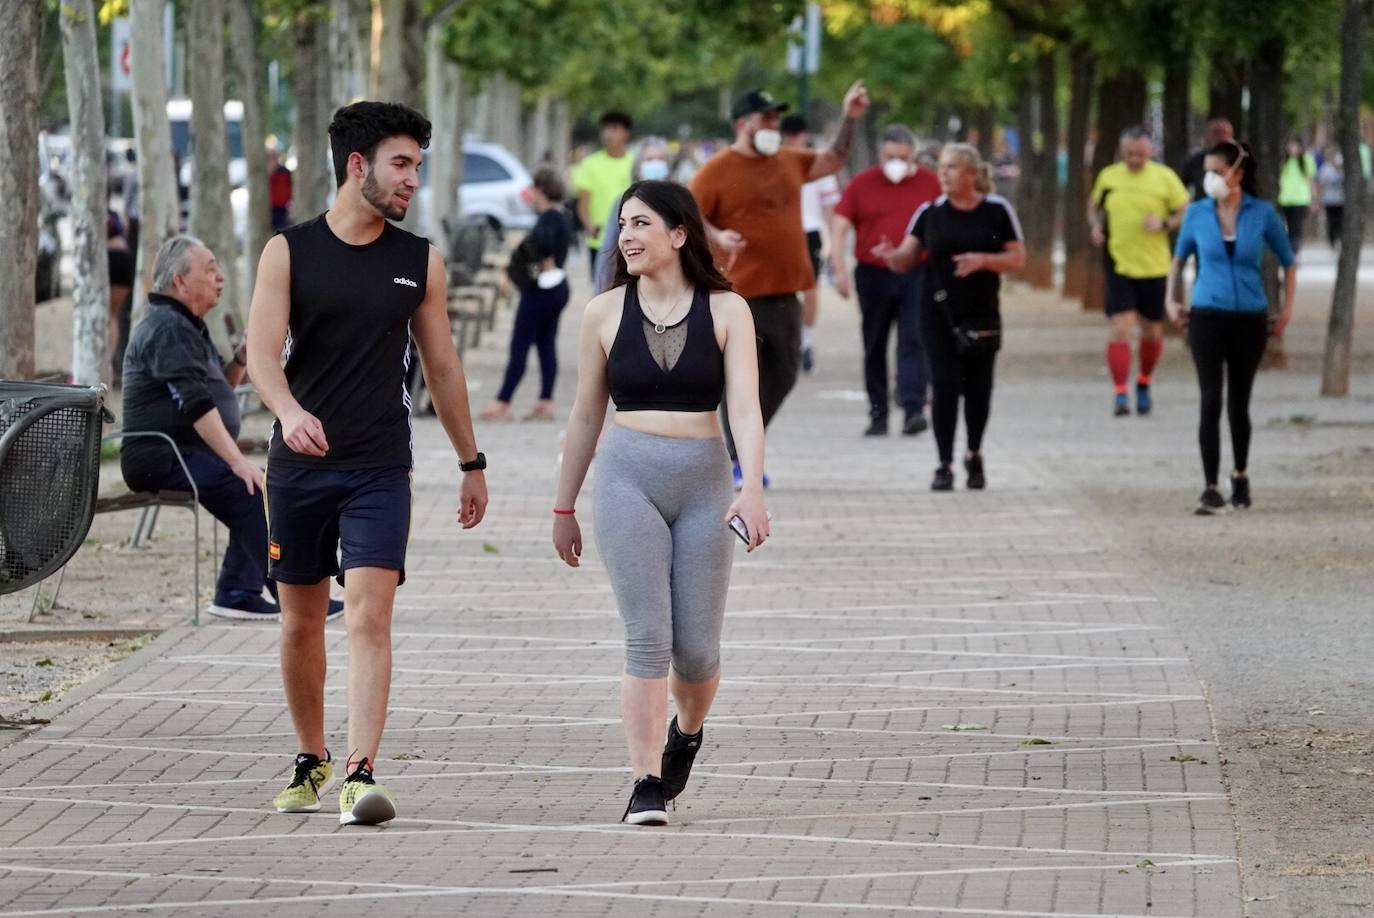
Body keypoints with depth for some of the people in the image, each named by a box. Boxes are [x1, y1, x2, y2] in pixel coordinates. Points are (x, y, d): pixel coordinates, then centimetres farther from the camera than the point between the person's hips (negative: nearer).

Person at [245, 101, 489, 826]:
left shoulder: (419, 263, 6)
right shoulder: (289, 253, -1)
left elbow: (442, 367, 14)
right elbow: (262, 350, -11)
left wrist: (472, 464, 16)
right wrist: (289, 411, -31)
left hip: (380, 469, 0)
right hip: (298, 465, 0)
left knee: (370, 616, -14)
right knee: (301, 623, 11)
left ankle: (360, 774, -20)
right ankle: (311, 762, 28)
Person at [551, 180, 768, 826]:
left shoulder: (725, 311, 2)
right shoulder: (606, 313, 6)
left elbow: (745, 408, -7)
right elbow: (585, 418, 13)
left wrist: (752, 488, -22)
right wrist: (564, 508, 16)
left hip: (704, 479, 0)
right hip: (628, 476, 0)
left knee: (696, 645, 2)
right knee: (647, 637, -11)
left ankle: (687, 732, 35)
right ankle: (645, 785, -8)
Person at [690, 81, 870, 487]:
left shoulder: (789, 162, 13)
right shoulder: (717, 170, -7)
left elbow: (833, 160, 25)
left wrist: (849, 120, 14)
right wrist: (717, 236, -24)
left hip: (784, 293, 7)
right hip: (741, 293, -7)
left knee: (782, 376, 13)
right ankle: (737, 461, 6)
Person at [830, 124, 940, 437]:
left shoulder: (929, 183, 6)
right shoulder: (862, 184, 4)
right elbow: (839, 226, 2)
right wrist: (839, 269, -9)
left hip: (916, 275, -1)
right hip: (873, 275, 1)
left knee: (913, 341, -12)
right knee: (874, 348, 8)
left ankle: (914, 409, -19)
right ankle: (878, 415, 16)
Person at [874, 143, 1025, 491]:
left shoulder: (997, 210, -1)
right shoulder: (930, 212, 3)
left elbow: (1018, 258, -1)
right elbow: (907, 258, 2)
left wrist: (982, 260, -19)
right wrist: (892, 256, -21)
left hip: (981, 314, 0)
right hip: (939, 313, 0)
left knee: (978, 387, 6)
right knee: (944, 384, -8)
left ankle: (974, 456, 27)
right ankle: (945, 465, -4)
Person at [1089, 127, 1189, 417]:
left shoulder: (1165, 177, -1)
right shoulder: (1108, 177, 4)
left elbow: (1186, 213, 3)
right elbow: (1094, 206, 21)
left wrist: (1164, 223, -15)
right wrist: (1096, 226, 1)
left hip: (1155, 266, 1)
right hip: (1119, 265, -1)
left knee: (1152, 332, 12)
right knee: (1121, 329, -13)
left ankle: (1143, 385, 35)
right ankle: (1120, 393, -12)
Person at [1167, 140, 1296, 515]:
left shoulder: (1262, 213, -4)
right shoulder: (1198, 214, -1)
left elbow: (1288, 262, 8)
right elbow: (1179, 259, 15)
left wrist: (1287, 309, 4)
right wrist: (1174, 300, 4)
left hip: (1250, 319, 0)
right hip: (1207, 317, 0)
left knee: (1238, 402, 11)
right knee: (1211, 401, -11)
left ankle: (1241, 476, 33)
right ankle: (1210, 488, -12)